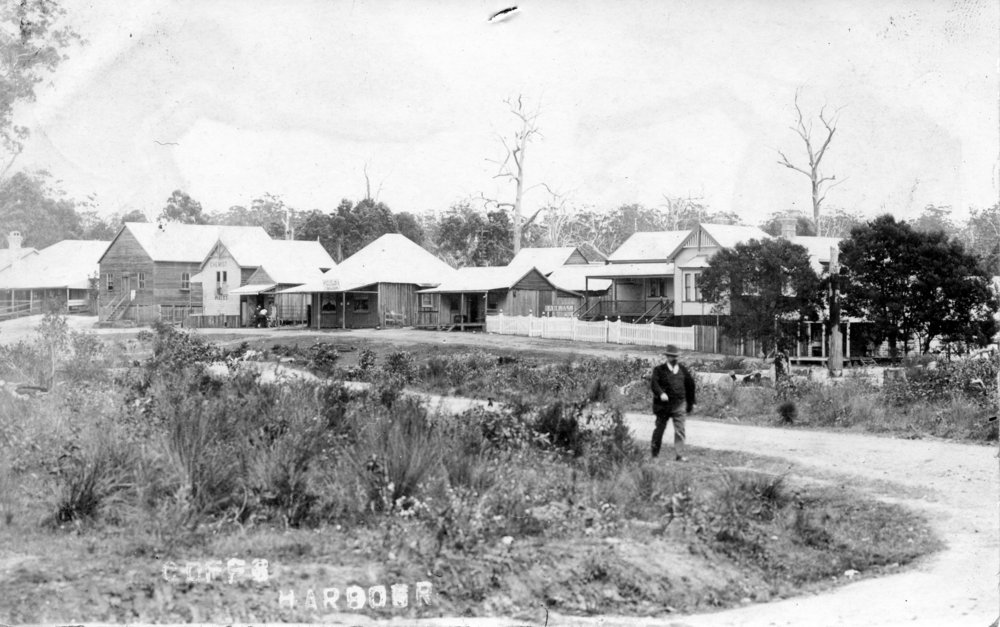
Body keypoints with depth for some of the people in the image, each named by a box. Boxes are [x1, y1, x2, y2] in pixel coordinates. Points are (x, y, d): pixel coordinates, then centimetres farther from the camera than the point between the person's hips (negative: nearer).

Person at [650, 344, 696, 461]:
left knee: (680, 430, -7)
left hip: (679, 404, 2)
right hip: (663, 404, -2)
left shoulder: (682, 369, 10)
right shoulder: (659, 370, -2)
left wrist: (691, 402, 18)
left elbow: (690, 384, 17)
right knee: (659, 429, 9)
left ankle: (680, 455, -5)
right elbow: (653, 382, -17)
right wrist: (661, 393, -35)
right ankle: (654, 454, 22)